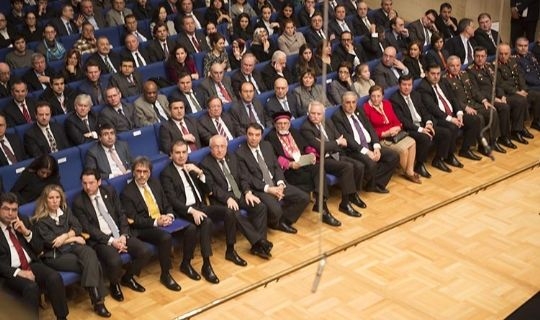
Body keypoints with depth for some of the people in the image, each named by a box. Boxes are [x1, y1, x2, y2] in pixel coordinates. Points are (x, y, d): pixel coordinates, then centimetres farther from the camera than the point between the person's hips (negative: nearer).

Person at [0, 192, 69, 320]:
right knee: (31, 287, -34)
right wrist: (18, 272, -20)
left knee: (55, 278, -24)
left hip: (32, 265, 4)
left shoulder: (22, 221, 12)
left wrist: (26, 231, -6)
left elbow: (39, 248, 10)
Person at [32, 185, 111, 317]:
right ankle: (98, 300, -24)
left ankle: (96, 299, -35)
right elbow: (50, 242, -10)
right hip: (55, 255, -4)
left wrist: (65, 236, -14)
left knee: (90, 253, -32)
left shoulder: (65, 210, 14)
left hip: (72, 247, 5)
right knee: (92, 263, -28)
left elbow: (78, 227, 6)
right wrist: (73, 238, -7)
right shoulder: (40, 220, -3)